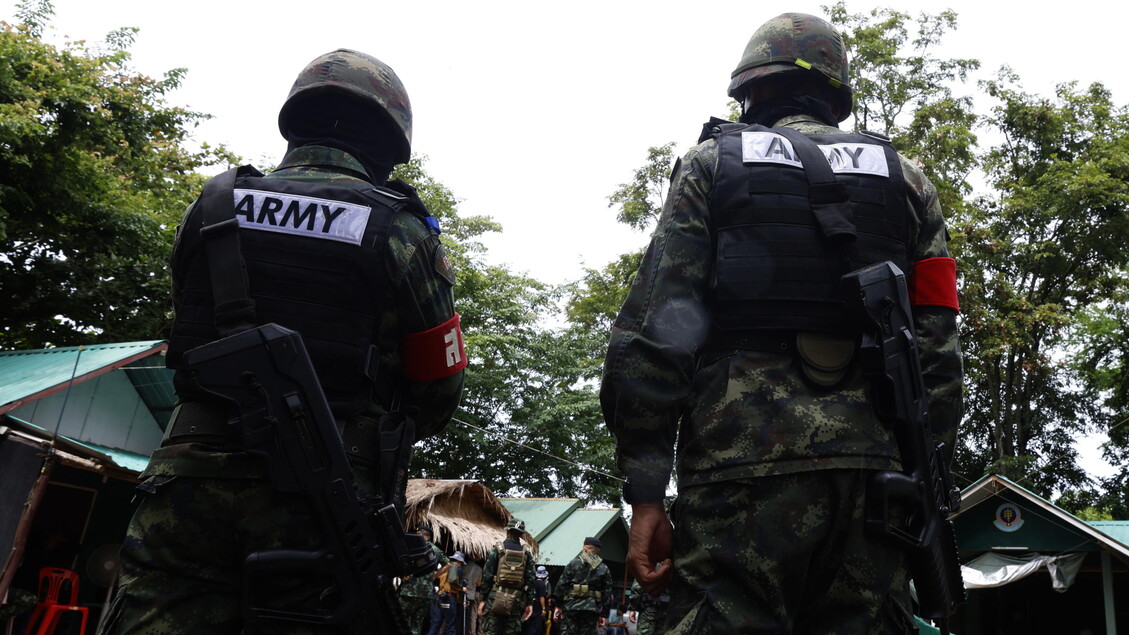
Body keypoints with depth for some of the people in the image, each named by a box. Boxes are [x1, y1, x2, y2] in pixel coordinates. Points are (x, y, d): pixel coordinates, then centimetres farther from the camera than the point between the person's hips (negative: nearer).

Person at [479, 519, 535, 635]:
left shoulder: (497, 550, 0)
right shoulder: (526, 554, 7)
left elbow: (487, 576, -3)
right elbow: (529, 580, 4)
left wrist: (482, 599, 1)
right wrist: (529, 603, 7)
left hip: (495, 598, -2)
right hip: (515, 601, 2)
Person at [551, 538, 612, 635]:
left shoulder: (573, 564, 3)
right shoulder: (604, 569, 8)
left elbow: (561, 585, 0)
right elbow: (607, 592, 6)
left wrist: (557, 605, 6)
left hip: (571, 606, -1)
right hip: (592, 609, 2)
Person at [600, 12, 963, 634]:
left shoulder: (711, 162, 10)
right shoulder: (903, 178, 20)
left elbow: (651, 332, -2)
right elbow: (938, 349, 11)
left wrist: (645, 493, -2)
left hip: (743, 465, -3)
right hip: (873, 476, 4)